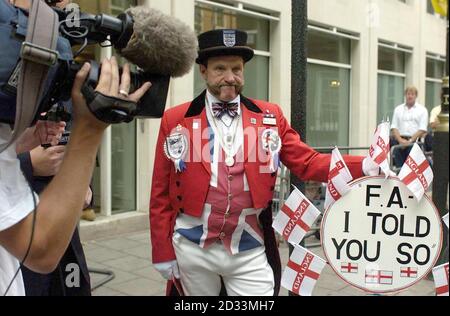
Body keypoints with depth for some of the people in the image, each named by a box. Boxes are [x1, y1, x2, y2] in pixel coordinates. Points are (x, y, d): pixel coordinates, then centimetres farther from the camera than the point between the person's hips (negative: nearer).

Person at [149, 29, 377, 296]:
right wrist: (163, 252, 0)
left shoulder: (270, 116, 2)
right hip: (193, 251, 0)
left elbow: (307, 162, -2)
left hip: (250, 253, 0)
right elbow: (161, 195, 0)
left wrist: (364, 166, -17)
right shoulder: (175, 121, -3)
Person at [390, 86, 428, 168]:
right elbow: (394, 127, 9)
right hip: (399, 140, 2)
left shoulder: (422, 110, 9)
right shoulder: (398, 109, 17)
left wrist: (410, 141, -13)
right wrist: (400, 140, -8)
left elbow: (422, 129, -1)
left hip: (414, 140, -2)